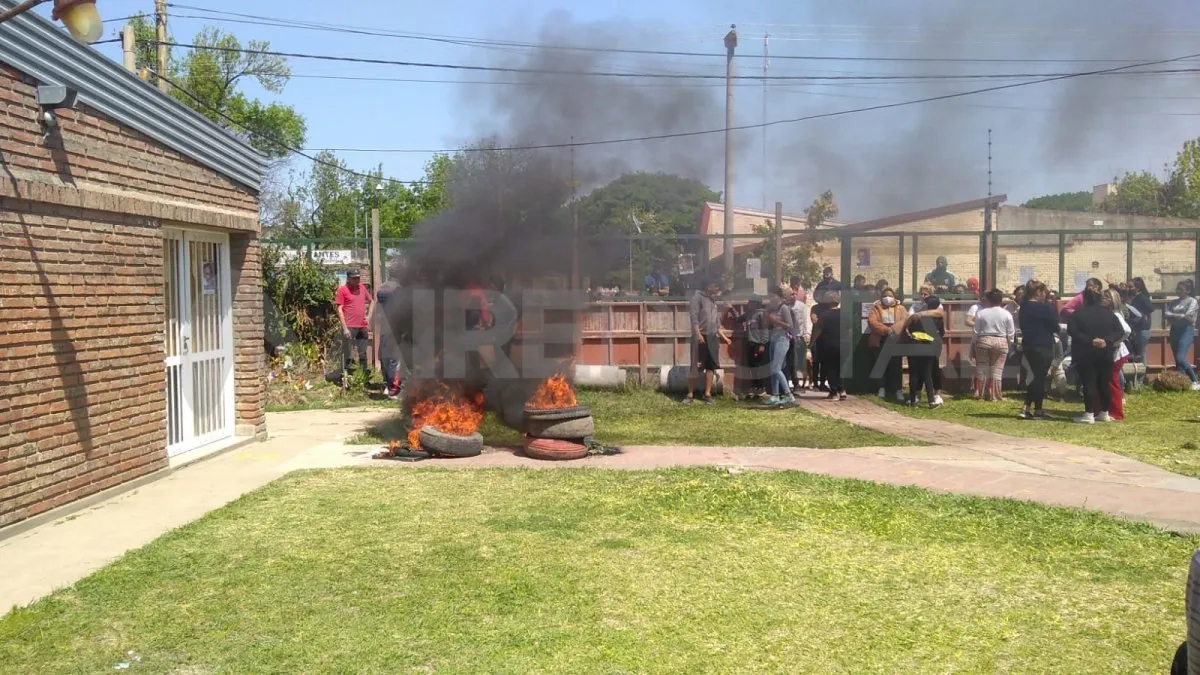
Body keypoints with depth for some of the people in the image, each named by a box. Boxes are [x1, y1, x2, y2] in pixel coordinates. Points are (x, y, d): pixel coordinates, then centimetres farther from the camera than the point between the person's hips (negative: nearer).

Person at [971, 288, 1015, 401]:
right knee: (997, 369, 4)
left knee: (981, 367, 10)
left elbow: (976, 331, -1)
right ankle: (995, 395, 3)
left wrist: (974, 343, 12)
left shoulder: (981, 313, -3)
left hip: (983, 341, 0)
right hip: (1001, 342, 0)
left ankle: (979, 393, 13)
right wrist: (1009, 343, 17)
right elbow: (1011, 333, 2)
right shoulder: (1007, 314, -2)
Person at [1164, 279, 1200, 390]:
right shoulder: (1174, 302, 14)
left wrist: (1173, 316, -7)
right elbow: (1166, 314, 0)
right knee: (1177, 360, 6)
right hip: (1175, 331, 7)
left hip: (1186, 330, -7)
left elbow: (1188, 316, -14)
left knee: (1181, 358, -18)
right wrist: (1181, 316, -13)